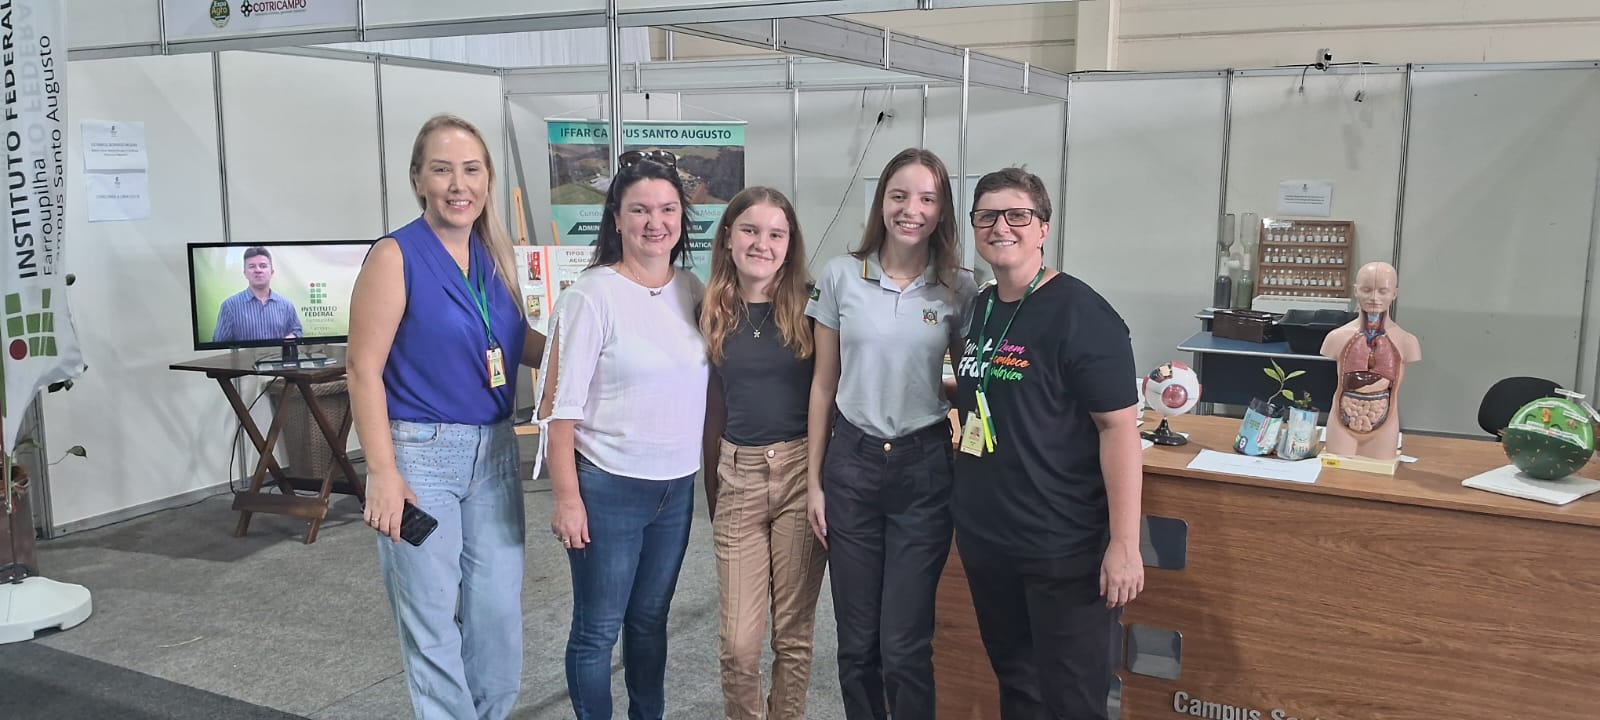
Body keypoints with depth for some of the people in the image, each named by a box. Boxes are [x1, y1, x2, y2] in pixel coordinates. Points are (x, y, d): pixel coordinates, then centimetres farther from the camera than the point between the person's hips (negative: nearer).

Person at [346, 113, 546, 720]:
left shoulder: (496, 256, 6)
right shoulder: (396, 256, -12)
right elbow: (364, 370, -14)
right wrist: (383, 474, -18)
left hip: (494, 452, 6)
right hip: (420, 454, -5)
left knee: (500, 611, 13)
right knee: (431, 618, 6)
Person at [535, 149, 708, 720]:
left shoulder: (694, 291, 4)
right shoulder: (592, 296, -12)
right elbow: (560, 406, -12)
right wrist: (567, 498, -14)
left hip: (678, 486, 5)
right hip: (609, 487, -5)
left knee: (650, 619, 19)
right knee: (598, 628, 7)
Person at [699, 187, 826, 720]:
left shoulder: (810, 306, -3)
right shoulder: (713, 313, 5)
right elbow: (714, 407, 11)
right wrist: (712, 491, 12)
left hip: (803, 471, -2)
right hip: (739, 474, 2)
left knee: (794, 631, 9)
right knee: (739, 641, 2)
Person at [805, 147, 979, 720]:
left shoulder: (960, 289, -2)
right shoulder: (841, 276, -1)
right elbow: (824, 383, 5)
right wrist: (814, 480, 4)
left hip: (925, 467, -1)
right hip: (852, 462, 1)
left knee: (905, 646, 0)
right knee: (857, 640, 9)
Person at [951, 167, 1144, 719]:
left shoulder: (1081, 315, -15)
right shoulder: (981, 308, 8)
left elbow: (1119, 426, -18)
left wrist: (1124, 543, -20)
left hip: (1064, 550, -7)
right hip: (984, 539, 7)